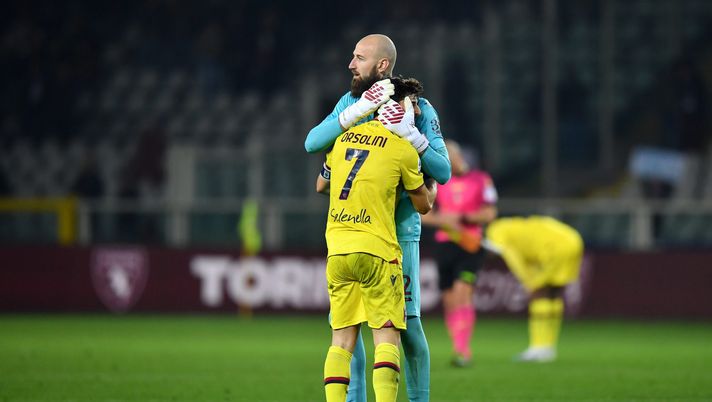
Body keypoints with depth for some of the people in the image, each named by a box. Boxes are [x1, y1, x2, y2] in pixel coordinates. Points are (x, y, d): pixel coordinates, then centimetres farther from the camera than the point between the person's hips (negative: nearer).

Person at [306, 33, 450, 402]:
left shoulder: (419, 109, -9)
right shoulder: (350, 102, 2)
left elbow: (443, 173, -13)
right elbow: (313, 143, -12)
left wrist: (411, 135, -28)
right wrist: (358, 112, -25)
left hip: (399, 230, -4)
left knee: (406, 321, -7)